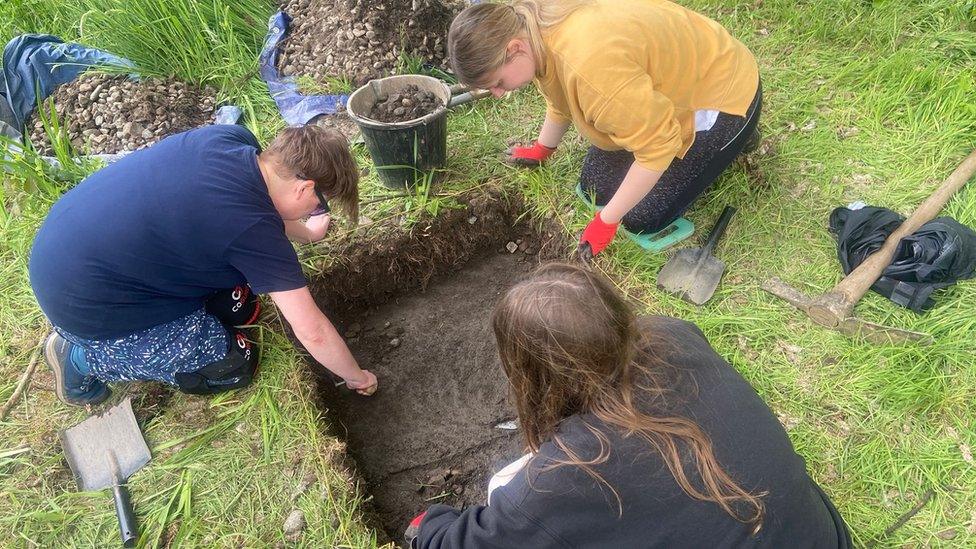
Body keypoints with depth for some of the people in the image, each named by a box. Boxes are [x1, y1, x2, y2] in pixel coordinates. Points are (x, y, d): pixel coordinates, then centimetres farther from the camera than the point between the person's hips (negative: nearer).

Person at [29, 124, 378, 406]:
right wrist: (357, 378, -4)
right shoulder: (255, 229, -28)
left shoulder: (231, 136, -7)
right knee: (234, 367, 2)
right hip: (84, 302, -8)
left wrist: (306, 233, 31)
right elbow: (312, 332, -21)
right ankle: (84, 356, 7)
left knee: (241, 308, 11)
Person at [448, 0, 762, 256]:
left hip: (721, 92, -8)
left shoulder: (589, 64, -42)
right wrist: (542, 149, 23)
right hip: (663, 88, 8)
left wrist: (607, 220, -25)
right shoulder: (533, 27, -11)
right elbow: (561, 99, 10)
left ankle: (737, 133, 9)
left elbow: (657, 146, -34)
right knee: (594, 187, 4)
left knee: (642, 219, -8)